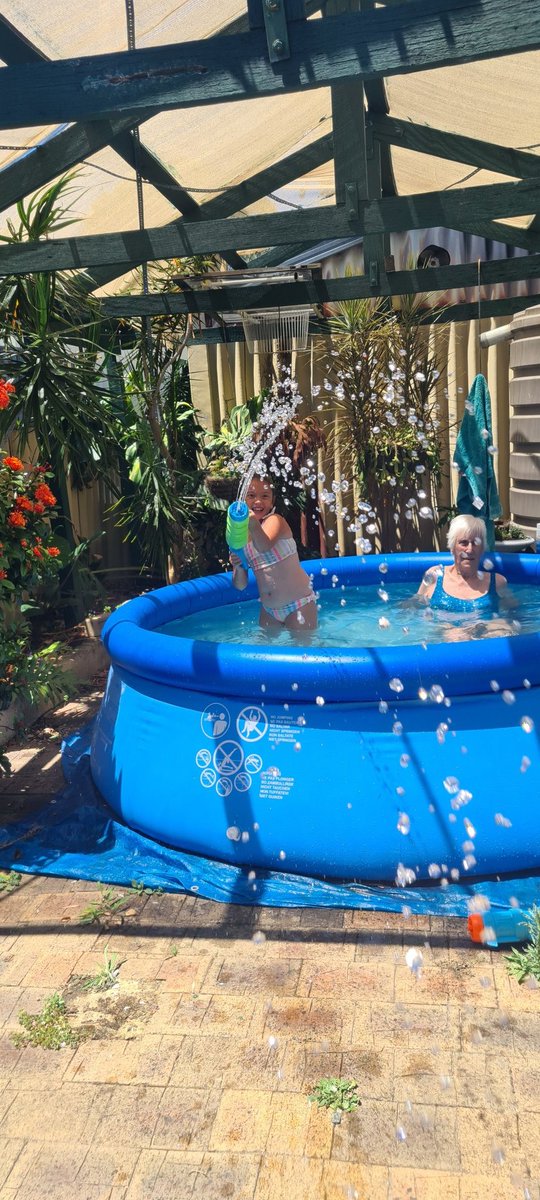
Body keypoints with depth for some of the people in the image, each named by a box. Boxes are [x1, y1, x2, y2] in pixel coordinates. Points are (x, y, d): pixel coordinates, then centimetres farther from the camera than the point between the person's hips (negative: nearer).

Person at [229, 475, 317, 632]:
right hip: (268, 609, 5)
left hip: (298, 605, -5)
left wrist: (254, 525, -54)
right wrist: (238, 567, -16)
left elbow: (264, 546, -36)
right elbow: (241, 585, 4)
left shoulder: (275, 520, -12)